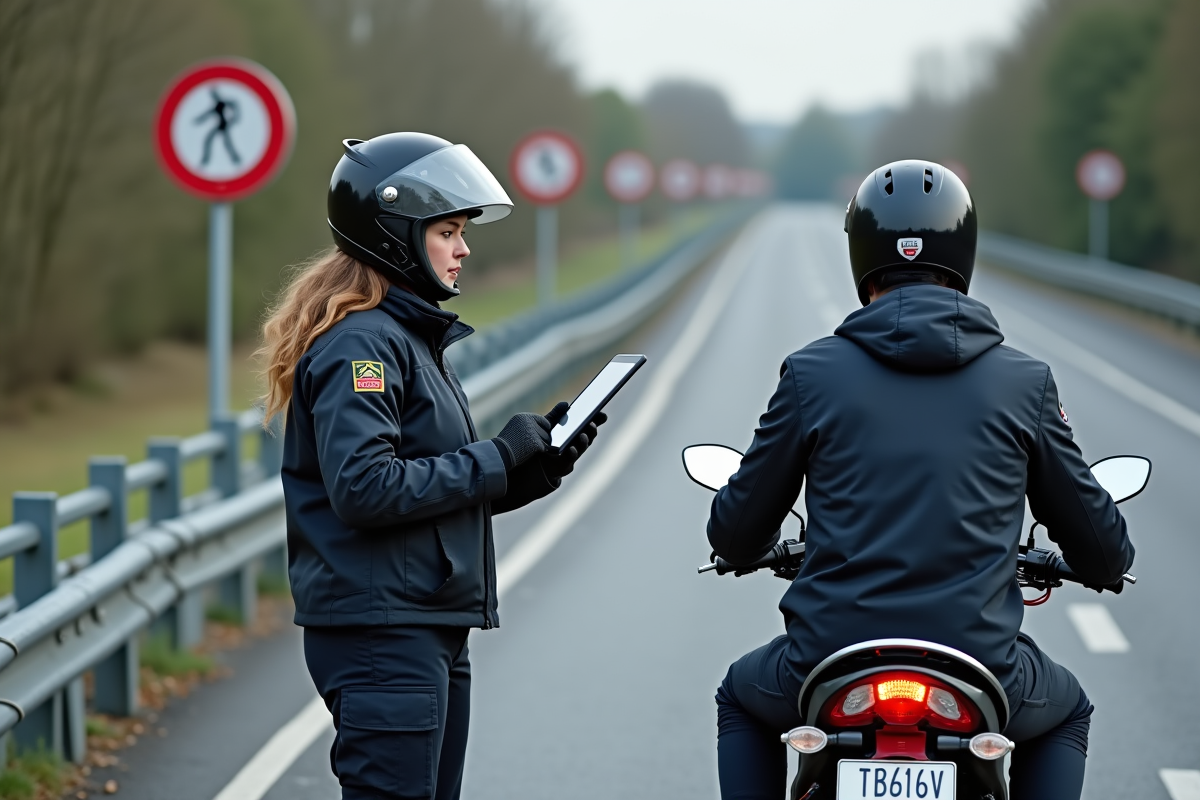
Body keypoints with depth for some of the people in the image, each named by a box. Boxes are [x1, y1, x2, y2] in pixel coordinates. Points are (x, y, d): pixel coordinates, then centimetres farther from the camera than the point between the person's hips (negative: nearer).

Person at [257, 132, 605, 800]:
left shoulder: (414, 338, 18)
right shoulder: (360, 342, -13)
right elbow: (364, 488, -24)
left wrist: (540, 462, 5)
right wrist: (495, 459, -16)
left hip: (433, 634, 10)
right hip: (383, 636, -10)